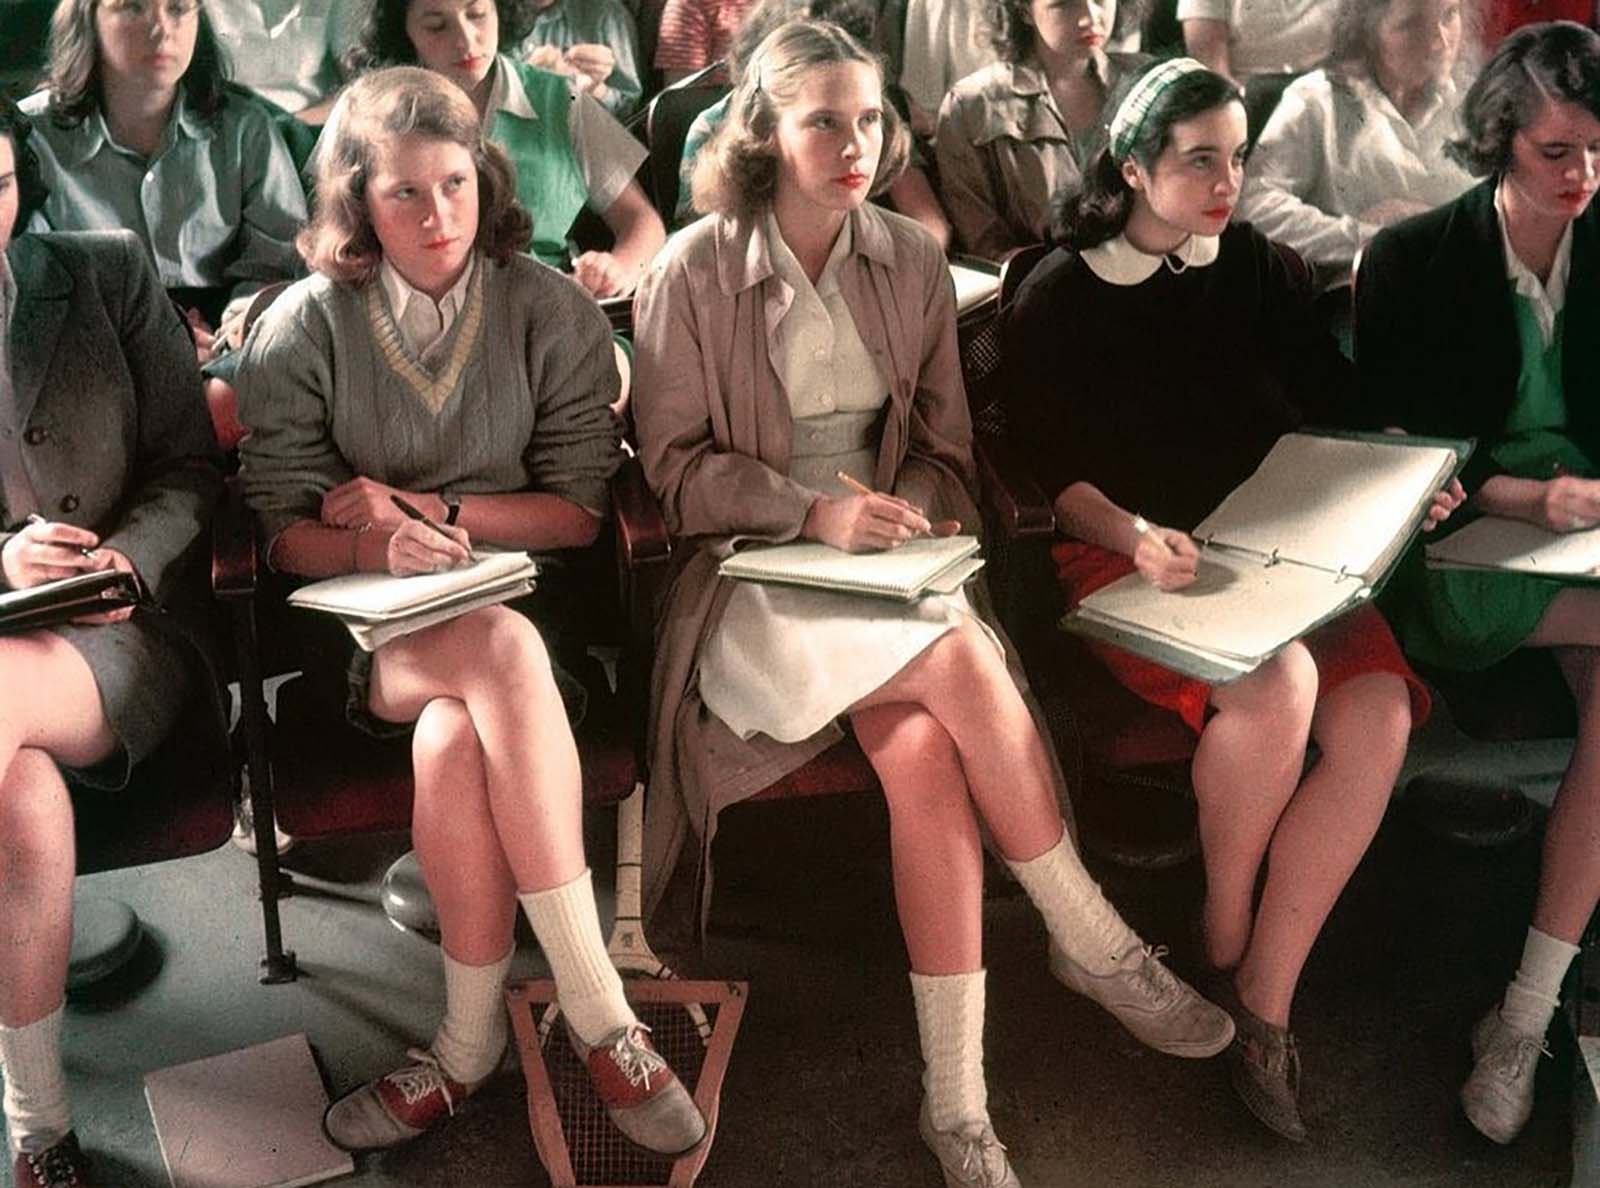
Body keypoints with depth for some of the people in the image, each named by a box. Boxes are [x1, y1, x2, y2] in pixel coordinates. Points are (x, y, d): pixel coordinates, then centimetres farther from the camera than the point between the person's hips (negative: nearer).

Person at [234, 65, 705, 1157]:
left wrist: (432, 510, -10)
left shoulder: (552, 310, 2)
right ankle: (599, 1014, -29)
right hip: (365, 629, 0)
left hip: (517, 603, 1)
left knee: (451, 742, -34)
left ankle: (472, 1043, -18)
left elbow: (579, 511, 1)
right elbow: (284, 530, 1)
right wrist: (380, 546, -20)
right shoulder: (302, 330, 1)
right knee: (503, 651, -35)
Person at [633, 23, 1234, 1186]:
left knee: (923, 752, -27)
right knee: (962, 662, -30)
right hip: (756, 571, -3)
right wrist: (812, 510, -17)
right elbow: (674, 462, -3)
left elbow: (945, 449, 12)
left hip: (893, 566, 3)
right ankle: (1096, 944, -12)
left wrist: (907, 511, -10)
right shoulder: (696, 272, -4)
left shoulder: (912, 261, 7)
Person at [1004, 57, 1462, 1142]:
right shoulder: (1061, 297, 2)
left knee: (1379, 713, -24)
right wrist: (1136, 535, -23)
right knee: (1277, 687, -34)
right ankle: (1222, 934, -5)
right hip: (1129, 557, -4)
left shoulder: (1264, 270, 12)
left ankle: (1263, 1006, -13)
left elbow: (1339, 415, 16)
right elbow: (1053, 471, -4)